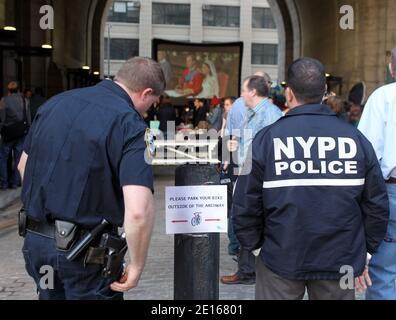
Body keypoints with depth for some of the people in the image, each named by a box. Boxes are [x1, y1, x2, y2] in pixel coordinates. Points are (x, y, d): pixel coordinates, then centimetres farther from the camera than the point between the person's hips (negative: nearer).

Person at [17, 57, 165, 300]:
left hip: (35, 240, 6)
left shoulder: (56, 102, 4)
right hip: (86, 252, -6)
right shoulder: (130, 124, -17)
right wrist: (137, 266, -14)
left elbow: (24, 166, 17)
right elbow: (138, 211, -28)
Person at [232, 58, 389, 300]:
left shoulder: (266, 139, -9)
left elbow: (246, 205, -6)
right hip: (341, 261, 2)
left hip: (281, 259, -2)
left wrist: (256, 246, 8)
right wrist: (364, 252, 13)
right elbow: (377, 205, 2)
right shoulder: (356, 138, -2)